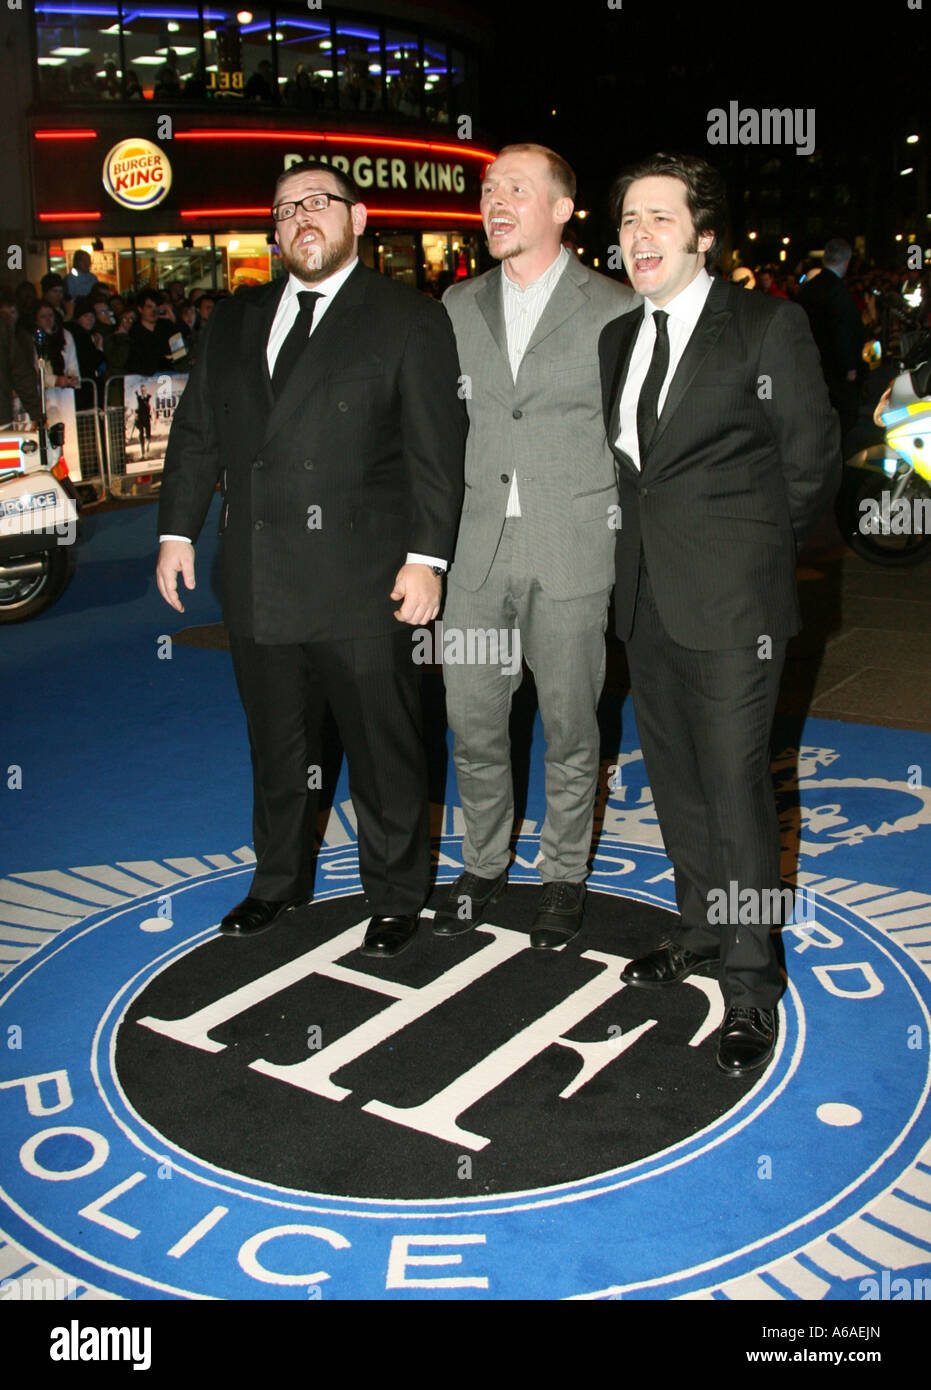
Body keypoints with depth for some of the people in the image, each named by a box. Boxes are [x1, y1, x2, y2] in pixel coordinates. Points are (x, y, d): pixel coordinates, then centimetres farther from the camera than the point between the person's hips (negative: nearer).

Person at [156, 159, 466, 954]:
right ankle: (281, 879, 37)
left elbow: (437, 449, -7)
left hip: (362, 588, -5)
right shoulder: (234, 322, 14)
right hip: (258, 584, 5)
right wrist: (178, 532, 9)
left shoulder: (410, 320, -1)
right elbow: (197, 432, 16)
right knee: (277, 747, 18)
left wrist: (426, 557, -14)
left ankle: (395, 896, 25)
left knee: (384, 750, 6)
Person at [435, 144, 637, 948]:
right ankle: (484, 867, 28)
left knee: (569, 729, 7)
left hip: (573, 555, -3)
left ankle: (566, 877, 25)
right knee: (472, 723, 8)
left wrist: (628, 546, -3)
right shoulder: (457, 307, 11)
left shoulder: (615, 310, -1)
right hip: (475, 551, 3)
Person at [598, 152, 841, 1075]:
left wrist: (746, 548, 3)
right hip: (647, 595, 7)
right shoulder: (618, 339, 12)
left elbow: (811, 463, -4)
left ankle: (750, 986, 9)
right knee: (676, 781, 15)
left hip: (730, 601, -6)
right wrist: (655, 535, 8)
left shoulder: (768, 327, -6)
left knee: (735, 786, -4)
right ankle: (700, 933, 33)